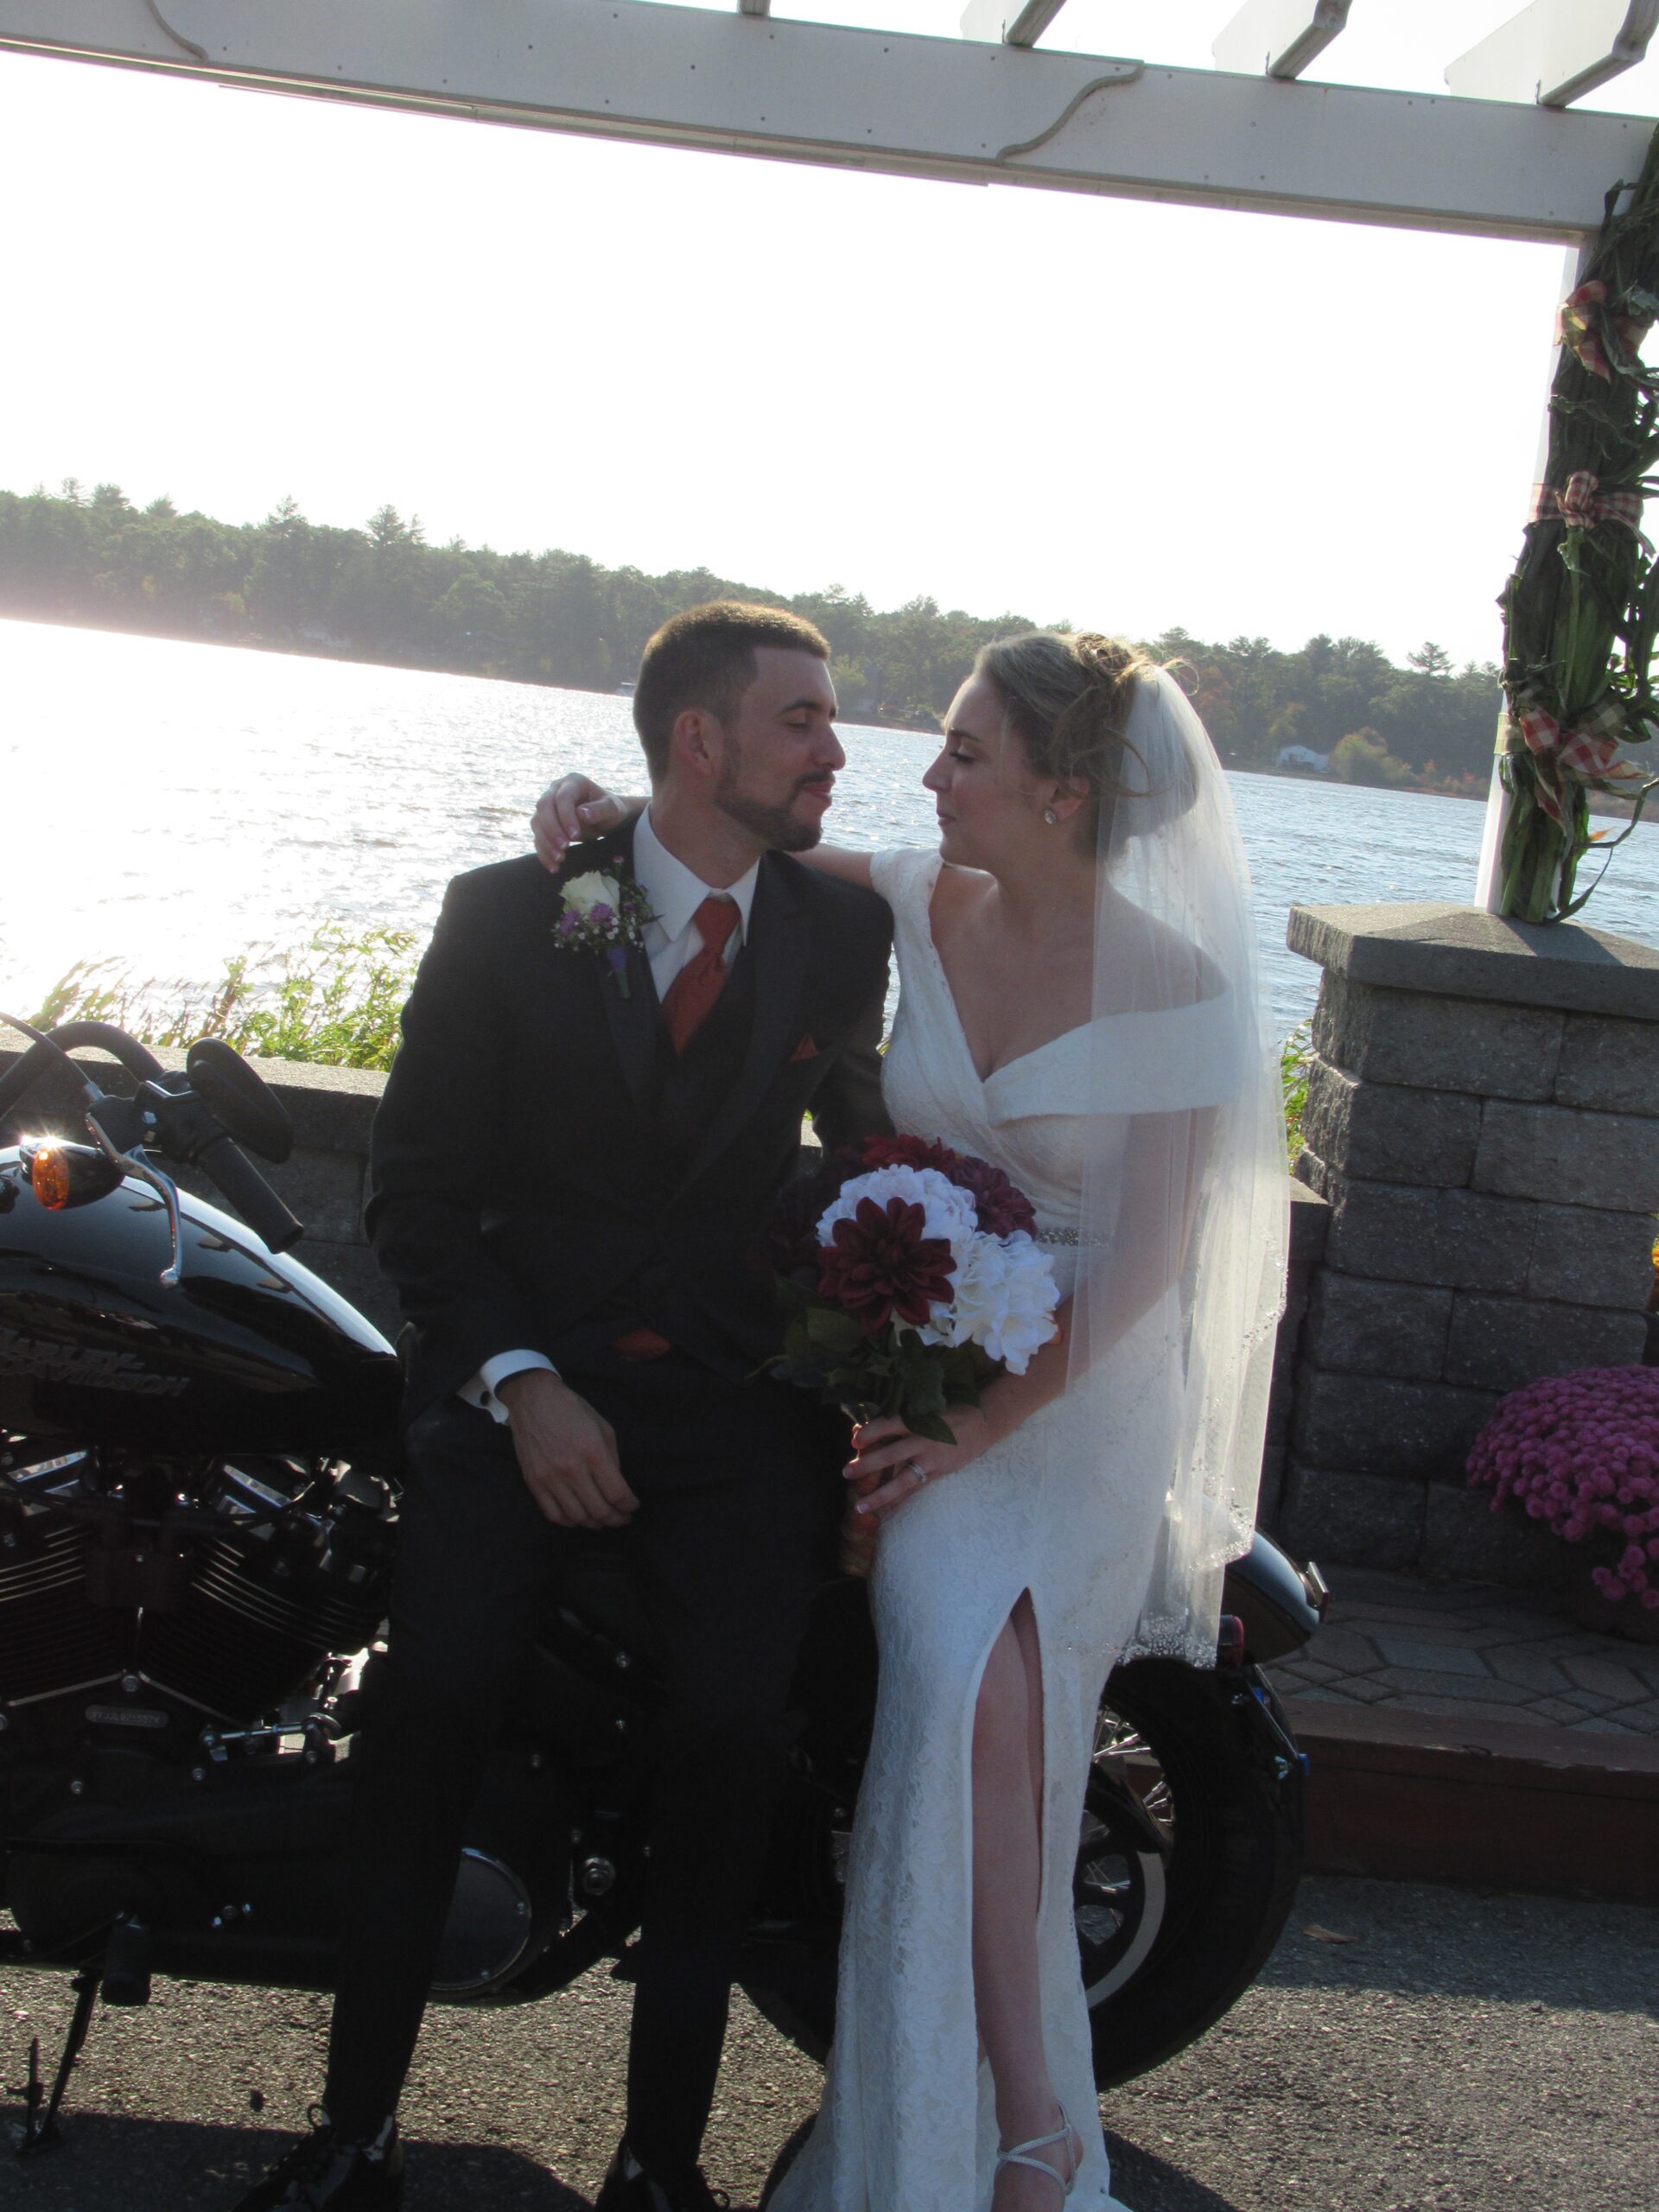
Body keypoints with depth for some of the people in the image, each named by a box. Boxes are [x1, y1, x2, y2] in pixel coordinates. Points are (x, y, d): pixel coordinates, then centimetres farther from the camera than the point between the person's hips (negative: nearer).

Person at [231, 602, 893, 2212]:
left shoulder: (844, 933, 8)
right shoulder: (507, 915, 2)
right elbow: (415, 1185, 2)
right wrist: (520, 1385, -11)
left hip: (736, 1398, 1)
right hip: (520, 1379, -1)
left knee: (733, 1730, -20)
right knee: (436, 1691, -22)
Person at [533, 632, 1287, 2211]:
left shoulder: (1175, 983, -10)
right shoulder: (927, 905, 1)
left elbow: (1145, 1261, -11)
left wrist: (987, 1422, -18)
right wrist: (611, 809, -4)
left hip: (1084, 1391, -2)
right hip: (912, 1360, 2)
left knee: (977, 1686, -24)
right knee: (969, 1684, -22)